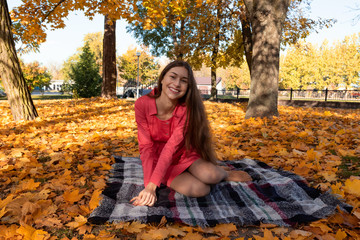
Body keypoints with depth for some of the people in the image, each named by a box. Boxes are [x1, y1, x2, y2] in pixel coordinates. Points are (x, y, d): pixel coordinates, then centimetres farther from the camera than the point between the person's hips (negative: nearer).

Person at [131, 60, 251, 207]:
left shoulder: (186, 110, -19)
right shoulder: (142, 104, -20)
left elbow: (172, 147, -28)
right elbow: (146, 147, -19)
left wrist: (152, 186, -35)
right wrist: (148, 186, -27)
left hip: (183, 156, 1)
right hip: (157, 160, -1)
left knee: (210, 175, -30)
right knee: (198, 190, -27)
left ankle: (225, 174, 7)